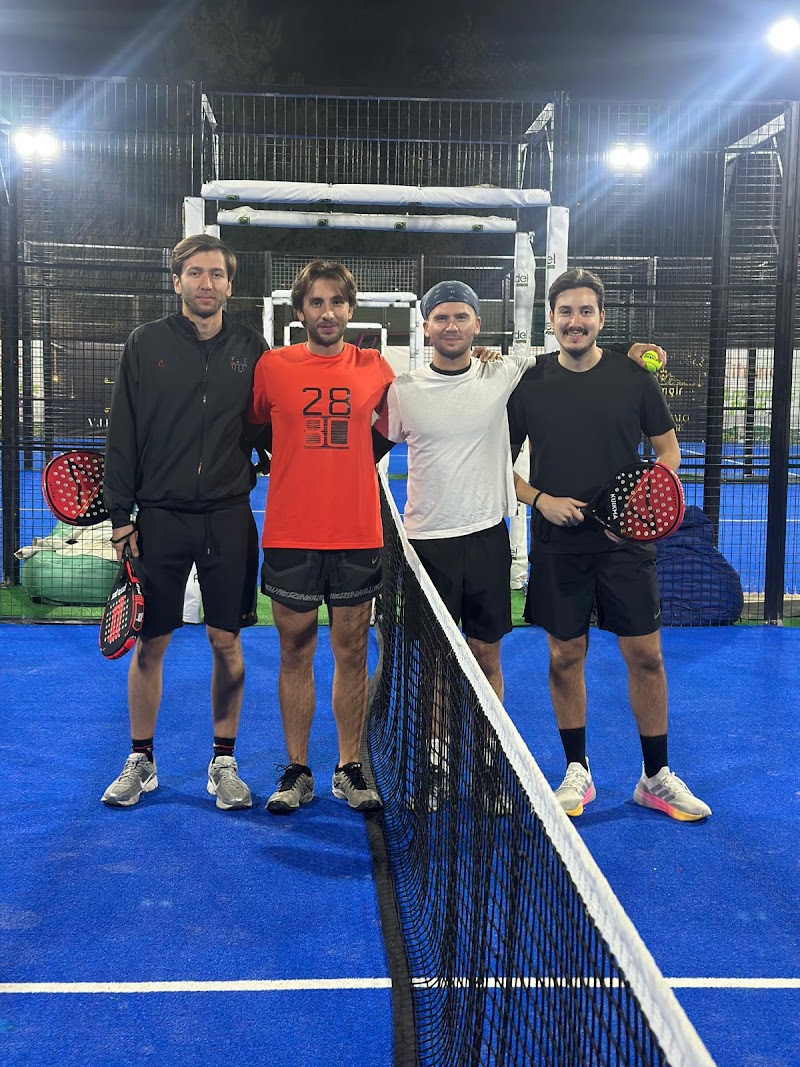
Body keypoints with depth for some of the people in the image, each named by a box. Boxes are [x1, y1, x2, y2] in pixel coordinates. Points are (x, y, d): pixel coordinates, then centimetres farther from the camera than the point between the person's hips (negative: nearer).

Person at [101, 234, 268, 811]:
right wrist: (121, 515, -3)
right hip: (159, 517, 0)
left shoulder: (251, 347, 4)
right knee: (150, 643, 6)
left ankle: (224, 763, 22)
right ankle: (141, 762, 23)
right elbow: (123, 433, 1)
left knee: (227, 642, 6)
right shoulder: (146, 343, 1)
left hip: (229, 518, 1)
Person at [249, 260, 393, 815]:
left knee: (353, 650, 7)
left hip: (358, 535, 1)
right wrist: (300, 463, 4)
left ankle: (350, 769, 19)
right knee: (296, 649, 6)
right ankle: (297, 771, 17)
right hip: (289, 535, -1)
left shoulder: (375, 367, 4)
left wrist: (347, 462, 8)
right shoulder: (272, 366, 1)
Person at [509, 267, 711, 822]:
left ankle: (656, 776, 17)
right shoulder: (529, 384, 1)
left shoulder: (634, 376, 0)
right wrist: (541, 499, -9)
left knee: (646, 656, 2)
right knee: (565, 658, 6)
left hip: (626, 540, 0)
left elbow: (668, 448, 8)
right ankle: (577, 772, 22)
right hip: (557, 545, 0)